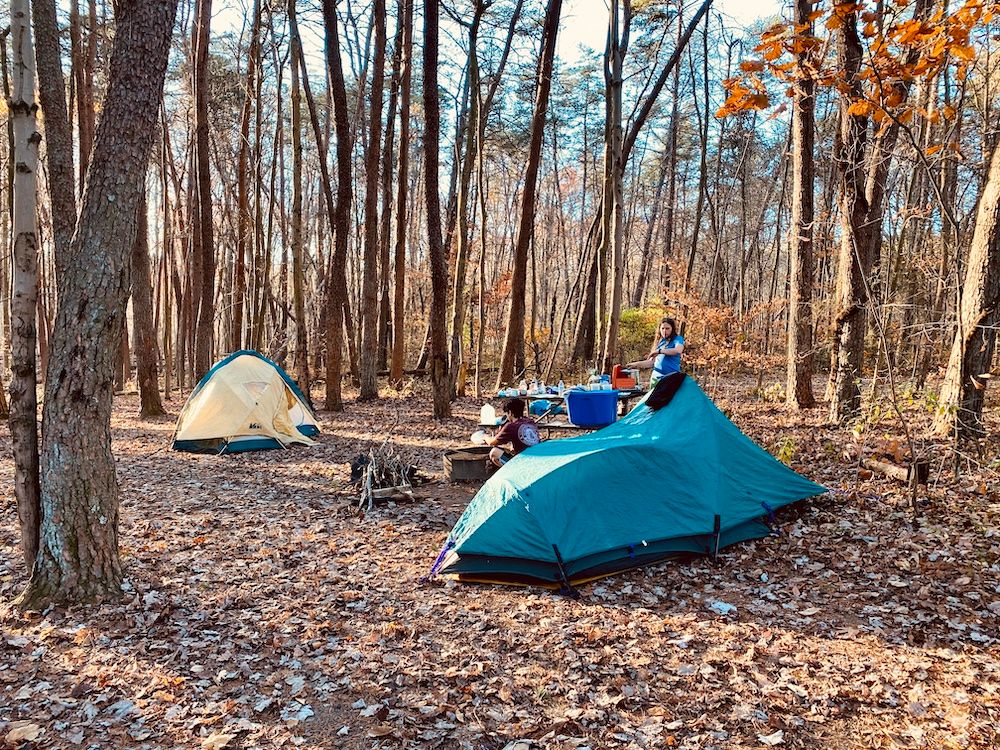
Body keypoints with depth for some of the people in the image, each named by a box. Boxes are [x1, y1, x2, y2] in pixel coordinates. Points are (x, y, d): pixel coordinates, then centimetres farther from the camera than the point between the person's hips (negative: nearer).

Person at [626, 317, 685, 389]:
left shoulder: (677, 339, 3)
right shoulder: (659, 342, 19)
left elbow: (678, 350, -20)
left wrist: (659, 351, -16)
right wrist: (636, 364, 17)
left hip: (671, 377, -5)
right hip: (656, 377, 5)